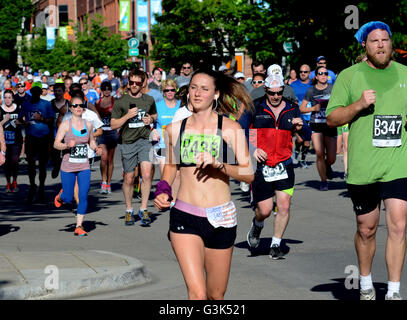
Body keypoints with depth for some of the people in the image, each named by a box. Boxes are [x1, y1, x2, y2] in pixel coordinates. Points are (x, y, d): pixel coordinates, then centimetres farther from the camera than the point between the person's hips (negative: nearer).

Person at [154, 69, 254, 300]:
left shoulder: (230, 128, -2)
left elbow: (249, 174, -8)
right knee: (197, 292, -17)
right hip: (185, 217, 0)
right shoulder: (175, 129, 5)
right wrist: (163, 190, 3)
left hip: (221, 219, 0)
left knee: (216, 295, 12)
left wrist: (218, 165, -23)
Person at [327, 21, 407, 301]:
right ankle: (366, 283, 31)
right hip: (362, 167, -1)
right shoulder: (350, 76, 4)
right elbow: (332, 119, 0)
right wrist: (359, 104, -15)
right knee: (366, 229, 10)